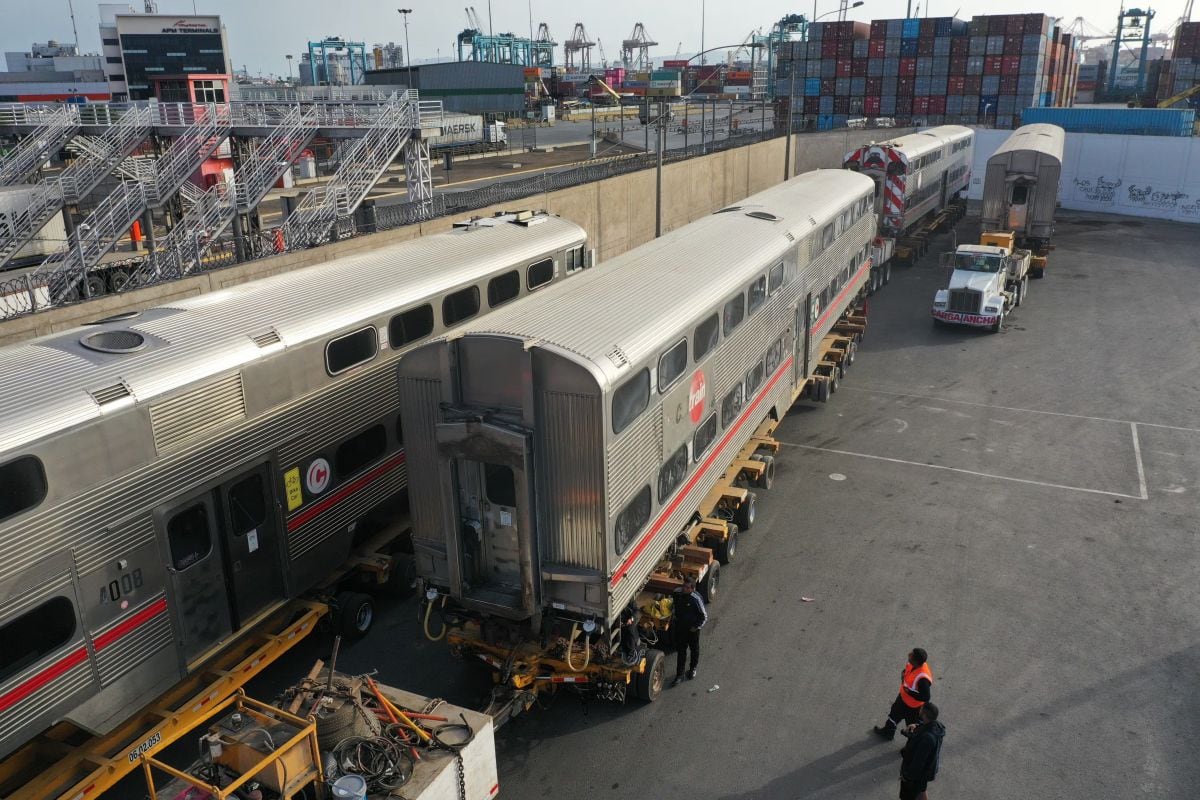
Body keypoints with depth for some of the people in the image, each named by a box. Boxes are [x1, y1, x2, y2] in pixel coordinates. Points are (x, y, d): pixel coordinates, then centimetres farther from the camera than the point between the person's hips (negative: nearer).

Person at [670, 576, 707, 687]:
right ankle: (679, 675, 27)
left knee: (694, 649, 21)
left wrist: (697, 627, -13)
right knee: (680, 651, 13)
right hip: (680, 626, 3)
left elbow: (704, 616, -18)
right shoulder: (677, 592, -15)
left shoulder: (696, 599, -30)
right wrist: (673, 616, 10)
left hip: (692, 628, -3)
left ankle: (693, 668, 46)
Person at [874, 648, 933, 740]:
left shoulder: (923, 678, -43)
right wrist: (903, 674, -13)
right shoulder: (912, 664, -19)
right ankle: (888, 732, 59)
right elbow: (906, 669, 5)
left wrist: (909, 691, -29)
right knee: (895, 713, 32)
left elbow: (925, 698, -33)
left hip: (913, 707, -8)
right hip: (903, 697, 8)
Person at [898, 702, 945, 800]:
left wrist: (907, 775, -17)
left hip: (916, 773, -8)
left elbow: (918, 760, -31)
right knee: (921, 791, 31)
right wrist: (913, 729, -19)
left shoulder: (927, 737, -40)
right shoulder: (935, 726, -12)